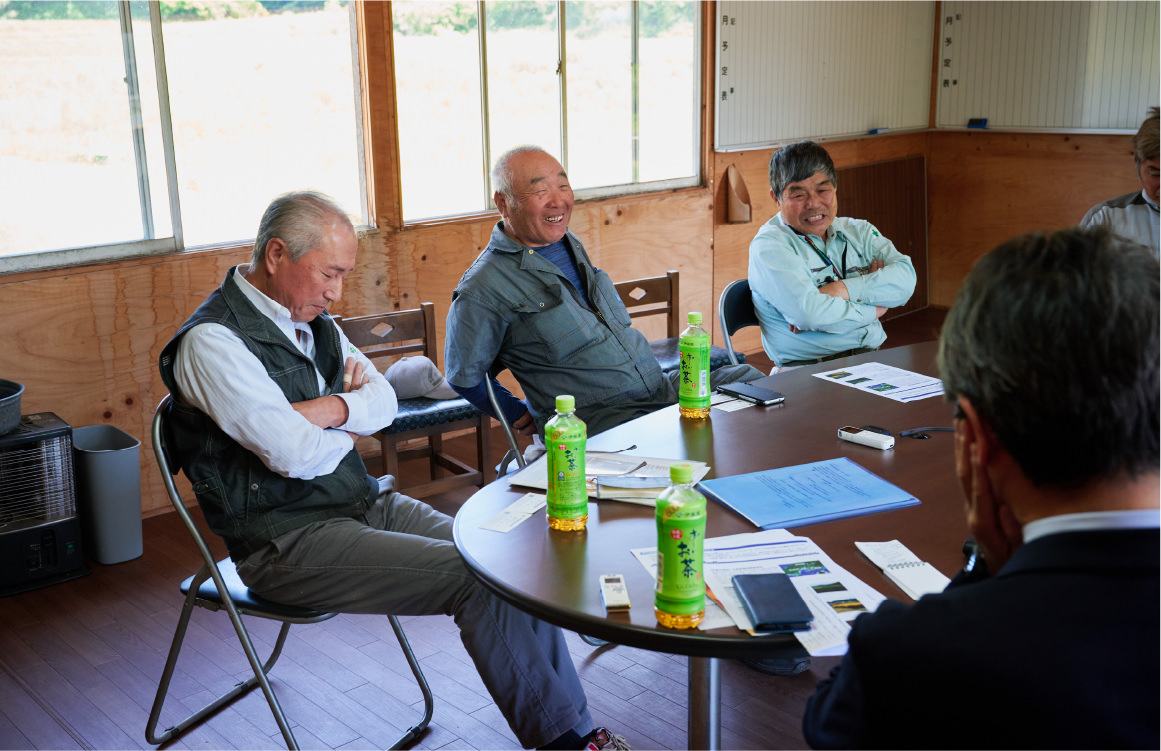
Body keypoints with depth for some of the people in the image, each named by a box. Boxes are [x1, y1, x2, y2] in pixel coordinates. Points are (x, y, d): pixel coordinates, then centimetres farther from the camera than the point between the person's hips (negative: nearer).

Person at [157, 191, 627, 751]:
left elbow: (383, 400, 9)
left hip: (365, 503, 8)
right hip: (288, 543, -8)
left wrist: (330, 410, -12)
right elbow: (294, 453, -22)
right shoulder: (211, 341, -15)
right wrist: (348, 431, -1)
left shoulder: (312, 319, 11)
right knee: (475, 578, -21)